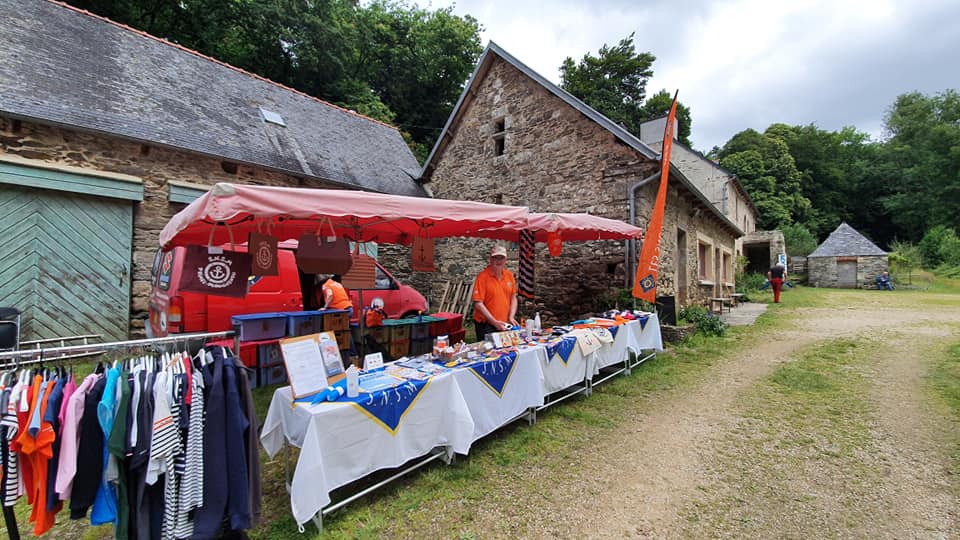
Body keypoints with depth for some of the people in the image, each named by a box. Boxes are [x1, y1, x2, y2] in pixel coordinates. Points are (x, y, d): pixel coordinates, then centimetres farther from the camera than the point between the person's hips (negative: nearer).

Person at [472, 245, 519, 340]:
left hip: (505, 325, 5)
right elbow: (478, 303, -14)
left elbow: (513, 298, 13)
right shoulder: (482, 276, -11)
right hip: (486, 325, -5)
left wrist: (511, 317, -1)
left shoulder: (509, 275, 6)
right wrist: (494, 322, -18)